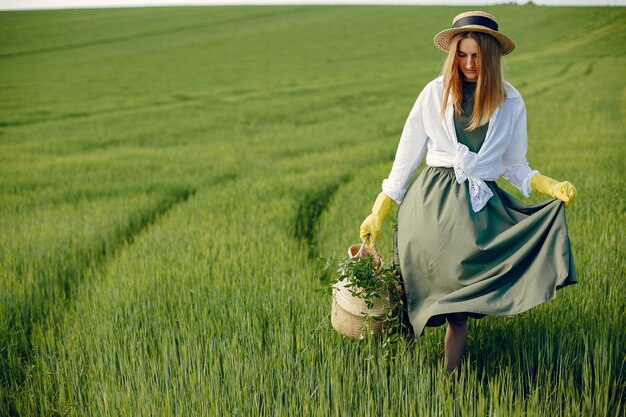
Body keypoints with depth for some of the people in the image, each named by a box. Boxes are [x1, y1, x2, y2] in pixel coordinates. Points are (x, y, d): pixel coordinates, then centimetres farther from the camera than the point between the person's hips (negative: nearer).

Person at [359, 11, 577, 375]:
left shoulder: (511, 102, 8)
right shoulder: (435, 93, 6)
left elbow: (514, 166, 14)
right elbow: (406, 156, 10)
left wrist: (552, 187, -5)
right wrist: (378, 213, 9)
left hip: (480, 204, 0)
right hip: (432, 199, 0)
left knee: (460, 290, -15)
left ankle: (451, 373, -4)